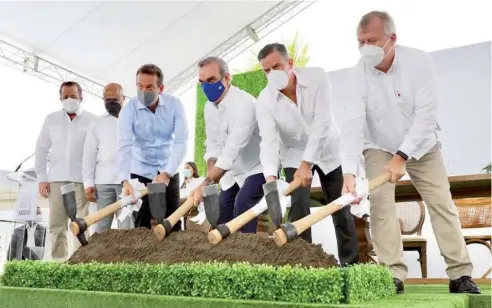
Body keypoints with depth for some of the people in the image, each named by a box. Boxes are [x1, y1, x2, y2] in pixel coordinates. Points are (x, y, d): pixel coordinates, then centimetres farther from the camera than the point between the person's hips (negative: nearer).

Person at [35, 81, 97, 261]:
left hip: (81, 179, -2)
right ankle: (58, 261, 8)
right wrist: (41, 178, 5)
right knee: (56, 224, 3)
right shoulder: (51, 119, 12)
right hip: (56, 179, 2)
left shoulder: (92, 120, 5)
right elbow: (42, 149, 12)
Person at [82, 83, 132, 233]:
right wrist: (88, 182, 1)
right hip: (103, 180, 2)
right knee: (101, 225, 3)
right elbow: (89, 153, 10)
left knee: (126, 226, -3)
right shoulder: (98, 123, 14)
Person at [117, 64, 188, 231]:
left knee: (173, 223, 5)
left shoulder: (174, 105, -10)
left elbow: (181, 141, -16)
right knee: (143, 225, 0)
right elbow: (124, 146, -25)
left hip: (169, 172, 1)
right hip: (141, 173, -1)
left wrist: (167, 173, -27)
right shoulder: (129, 109, -14)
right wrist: (125, 180, -39)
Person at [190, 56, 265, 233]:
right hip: (233, 173, 8)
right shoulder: (210, 107, -2)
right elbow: (213, 144, 1)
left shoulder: (244, 104, -29)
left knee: (242, 206, -26)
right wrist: (211, 173, -19)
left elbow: (232, 151, -35)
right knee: (221, 213, 5)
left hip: (257, 169, -8)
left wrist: (206, 184, -40)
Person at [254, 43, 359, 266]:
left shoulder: (317, 77, -23)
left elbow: (322, 123, -29)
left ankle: (351, 262, 18)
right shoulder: (264, 101, -20)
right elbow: (268, 141, -29)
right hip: (294, 155, 1)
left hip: (327, 149, 0)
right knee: (298, 206, -12)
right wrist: (271, 176, -46)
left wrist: (307, 163, -35)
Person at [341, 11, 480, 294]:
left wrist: (402, 156, -28)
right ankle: (393, 275, -11)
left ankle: (461, 274, 8)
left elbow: (426, 115, -24)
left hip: (421, 145, 0)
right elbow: (354, 124, -30)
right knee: (381, 204, -16)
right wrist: (350, 172, -41)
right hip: (379, 148, 0)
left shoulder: (419, 61, -22)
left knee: (442, 203, -1)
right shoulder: (360, 73, -21)